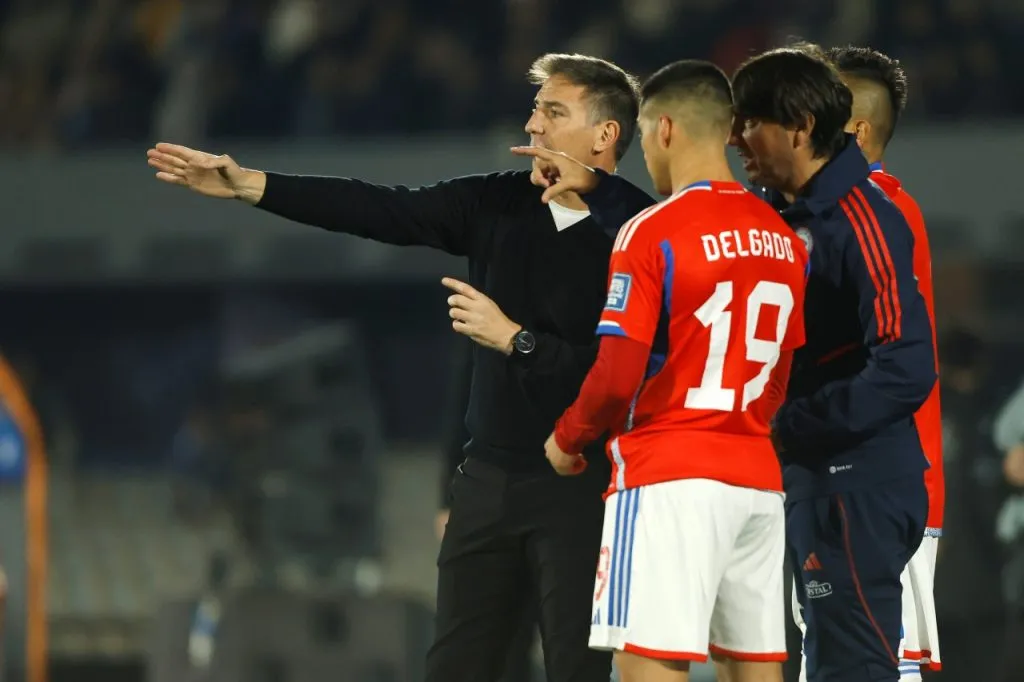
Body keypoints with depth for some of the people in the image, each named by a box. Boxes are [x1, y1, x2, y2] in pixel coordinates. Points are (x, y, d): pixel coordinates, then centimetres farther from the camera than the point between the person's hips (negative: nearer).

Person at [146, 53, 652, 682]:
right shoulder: (497, 204, 5)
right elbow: (378, 211, 2)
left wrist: (514, 339, -18)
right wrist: (248, 185, -3)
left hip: (581, 493, -6)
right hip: (489, 480, 6)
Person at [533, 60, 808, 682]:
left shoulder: (652, 233, -10)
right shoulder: (783, 239, 10)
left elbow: (618, 376, -15)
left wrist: (568, 438, 2)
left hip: (669, 476, -7)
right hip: (758, 474, 7)